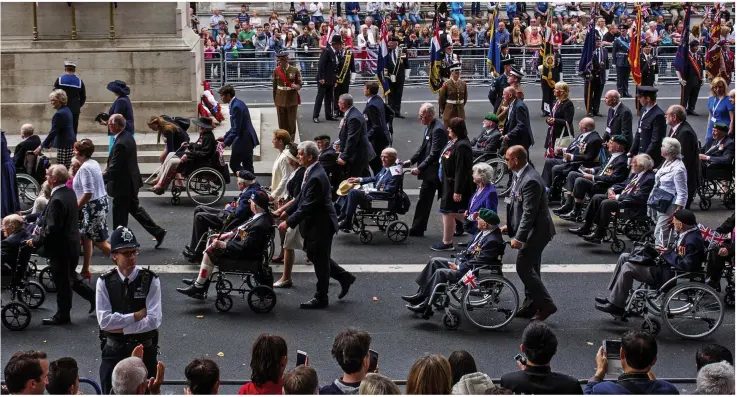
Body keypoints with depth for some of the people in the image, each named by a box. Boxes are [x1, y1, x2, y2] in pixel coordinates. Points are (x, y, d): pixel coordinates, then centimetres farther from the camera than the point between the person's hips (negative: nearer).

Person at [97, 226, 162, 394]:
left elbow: (153, 321, -16)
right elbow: (104, 321, -14)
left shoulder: (150, 280, -9)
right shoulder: (105, 282, -5)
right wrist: (138, 315, -17)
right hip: (114, 351, 0)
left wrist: (120, 328, -16)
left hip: (144, 350, 0)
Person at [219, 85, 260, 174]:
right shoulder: (237, 103, 11)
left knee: (234, 164, -3)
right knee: (247, 166, 14)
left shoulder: (236, 106, -20)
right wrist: (225, 137, 15)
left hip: (243, 140, -10)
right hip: (248, 139, 10)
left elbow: (236, 129, -22)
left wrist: (226, 143, -18)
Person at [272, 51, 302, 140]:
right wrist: (275, 100, 9)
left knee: (292, 122, 3)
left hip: (292, 99, -1)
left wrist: (296, 86, -23)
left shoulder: (295, 70, -6)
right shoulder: (276, 71, -1)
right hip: (280, 99, 1)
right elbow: (274, 86, 7)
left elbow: (300, 84, 0)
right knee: (282, 123, 7)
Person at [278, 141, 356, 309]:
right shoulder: (311, 171, 3)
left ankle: (321, 299, 17)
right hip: (315, 223, 10)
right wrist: (287, 211, 11)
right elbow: (302, 197, 14)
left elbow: (307, 206, -27)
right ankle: (345, 277, 32)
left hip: (321, 225, -10)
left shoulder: (316, 177, -27)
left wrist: (289, 222, -23)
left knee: (319, 260, 3)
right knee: (314, 256, 20)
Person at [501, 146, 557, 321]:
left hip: (536, 231, -10)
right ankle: (530, 306, 25)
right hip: (530, 230, 10)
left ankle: (546, 305, 1)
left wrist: (518, 237, -24)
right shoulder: (519, 175, 6)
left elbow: (529, 213, -25)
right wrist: (510, 226, 15)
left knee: (524, 268, -7)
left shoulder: (530, 181, -25)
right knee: (530, 268, 15)